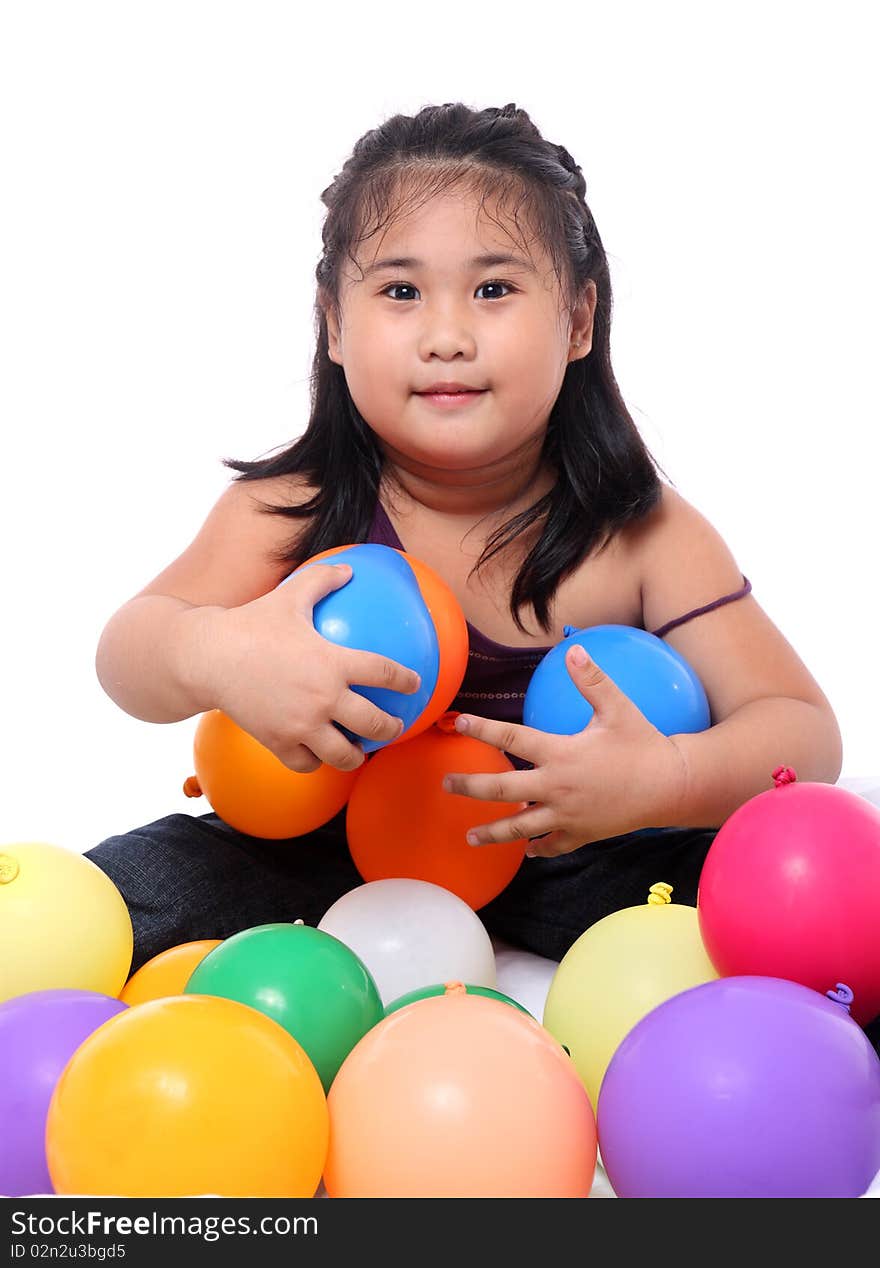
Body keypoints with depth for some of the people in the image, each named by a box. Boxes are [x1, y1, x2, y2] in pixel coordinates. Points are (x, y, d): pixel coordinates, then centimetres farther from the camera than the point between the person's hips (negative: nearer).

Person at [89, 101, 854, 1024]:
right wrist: (216, 656, -48)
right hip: (331, 848, 1)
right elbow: (127, 650, -23)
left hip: (567, 861, 0)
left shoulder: (643, 535, -15)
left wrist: (666, 781, -38)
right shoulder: (292, 507, -14)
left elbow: (804, 731, -16)